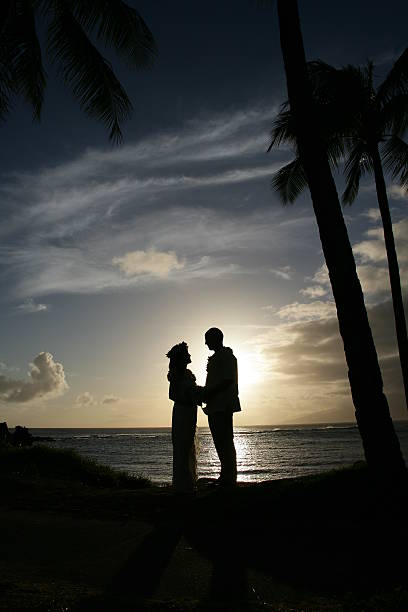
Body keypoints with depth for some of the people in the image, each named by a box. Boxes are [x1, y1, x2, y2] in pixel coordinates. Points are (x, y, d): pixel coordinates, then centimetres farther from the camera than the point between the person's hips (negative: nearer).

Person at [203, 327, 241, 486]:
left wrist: (209, 393, -18)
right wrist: (204, 393, 11)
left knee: (225, 441, -6)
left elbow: (227, 381, -18)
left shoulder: (227, 356, -9)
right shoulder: (214, 358, 21)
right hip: (214, 406, 10)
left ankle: (229, 477, 2)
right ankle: (226, 476, 23)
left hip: (223, 406, -10)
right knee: (220, 442, 14)